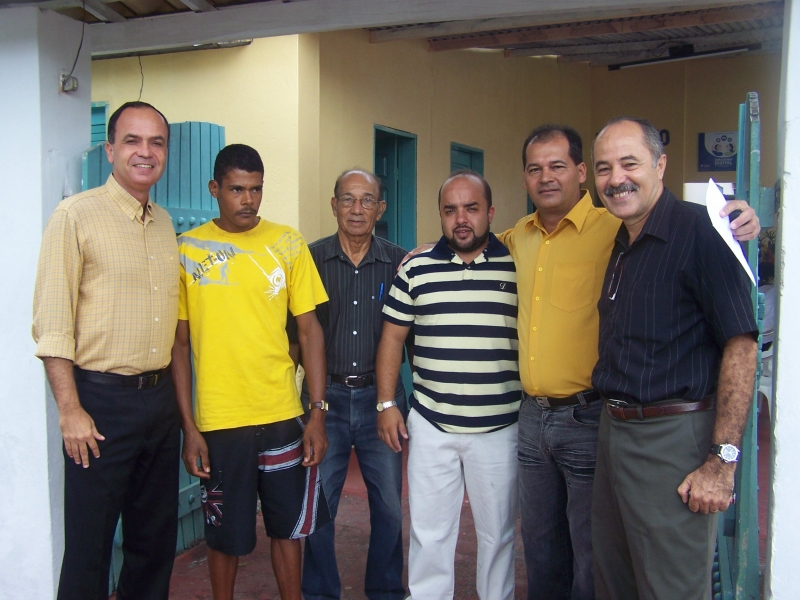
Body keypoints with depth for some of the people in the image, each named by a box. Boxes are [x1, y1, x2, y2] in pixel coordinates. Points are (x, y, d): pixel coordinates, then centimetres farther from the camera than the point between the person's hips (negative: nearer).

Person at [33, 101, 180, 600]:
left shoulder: (165, 223, 10)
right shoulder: (76, 216, -8)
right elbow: (52, 324, -12)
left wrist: (178, 398, 12)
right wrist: (70, 411, -16)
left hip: (159, 398, 6)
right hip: (101, 400, -6)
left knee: (156, 538, 17)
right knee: (90, 544, 5)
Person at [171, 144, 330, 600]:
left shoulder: (288, 244, 1)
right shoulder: (187, 250, -1)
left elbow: (310, 330, 3)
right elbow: (179, 343, 0)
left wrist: (318, 412, -2)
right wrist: (189, 427, -4)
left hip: (283, 416, 1)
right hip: (218, 422, -1)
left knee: (289, 525, 15)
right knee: (225, 535, 13)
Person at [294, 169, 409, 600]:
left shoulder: (399, 262, 2)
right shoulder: (311, 258, -1)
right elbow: (293, 328, 1)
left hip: (379, 395, 1)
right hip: (326, 395, -1)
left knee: (389, 506, 9)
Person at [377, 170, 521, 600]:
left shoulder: (517, 267, -2)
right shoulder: (415, 269, 2)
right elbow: (392, 337, 6)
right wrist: (386, 404, 2)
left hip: (499, 427, -1)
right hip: (430, 425, 1)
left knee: (497, 530, 15)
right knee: (429, 530, 12)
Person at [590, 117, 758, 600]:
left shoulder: (699, 230, -13)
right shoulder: (620, 246, 13)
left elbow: (741, 345, -18)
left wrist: (722, 461, -20)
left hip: (674, 439, -8)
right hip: (613, 429, 8)